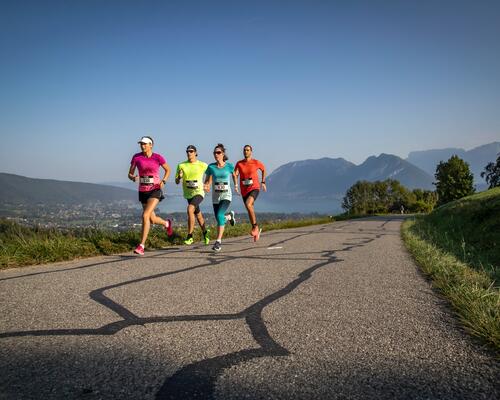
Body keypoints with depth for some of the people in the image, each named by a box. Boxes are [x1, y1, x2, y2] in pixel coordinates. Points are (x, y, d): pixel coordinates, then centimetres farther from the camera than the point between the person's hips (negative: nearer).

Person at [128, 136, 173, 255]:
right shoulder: (136, 157, -2)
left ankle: (141, 246, -16)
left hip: (155, 190, -4)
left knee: (145, 215, -22)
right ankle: (167, 223, 49)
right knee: (152, 219, 14)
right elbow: (130, 174, 4)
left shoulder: (158, 157, -6)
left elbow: (168, 170, 10)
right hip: (143, 191, 4)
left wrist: (163, 181, -8)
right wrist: (133, 178, -20)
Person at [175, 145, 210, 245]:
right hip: (188, 194, 4)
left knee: (190, 209, -29)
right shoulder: (181, 165, -1)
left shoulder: (202, 165, -7)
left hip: (198, 193, -4)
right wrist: (179, 177, -20)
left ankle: (190, 236, -21)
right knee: (198, 215, 18)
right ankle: (205, 233, 44)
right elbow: (176, 182, 2)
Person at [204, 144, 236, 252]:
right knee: (219, 218, 12)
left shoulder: (229, 166, -4)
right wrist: (206, 186, -15)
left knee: (219, 215, -24)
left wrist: (236, 185, 16)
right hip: (215, 196, 3)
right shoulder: (211, 167, -2)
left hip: (226, 195, -3)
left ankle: (218, 241, -20)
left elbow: (233, 175, 16)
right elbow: (207, 180, 5)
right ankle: (230, 216, 49)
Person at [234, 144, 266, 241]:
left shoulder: (256, 162, -2)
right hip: (244, 191, 4)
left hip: (254, 188, -4)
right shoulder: (239, 163, 2)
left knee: (248, 204, -30)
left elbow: (263, 169, 17)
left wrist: (263, 182, 14)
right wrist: (235, 185, -27)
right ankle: (257, 230, 30)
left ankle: (255, 226, -14)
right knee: (250, 211, 11)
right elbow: (235, 174, -9)